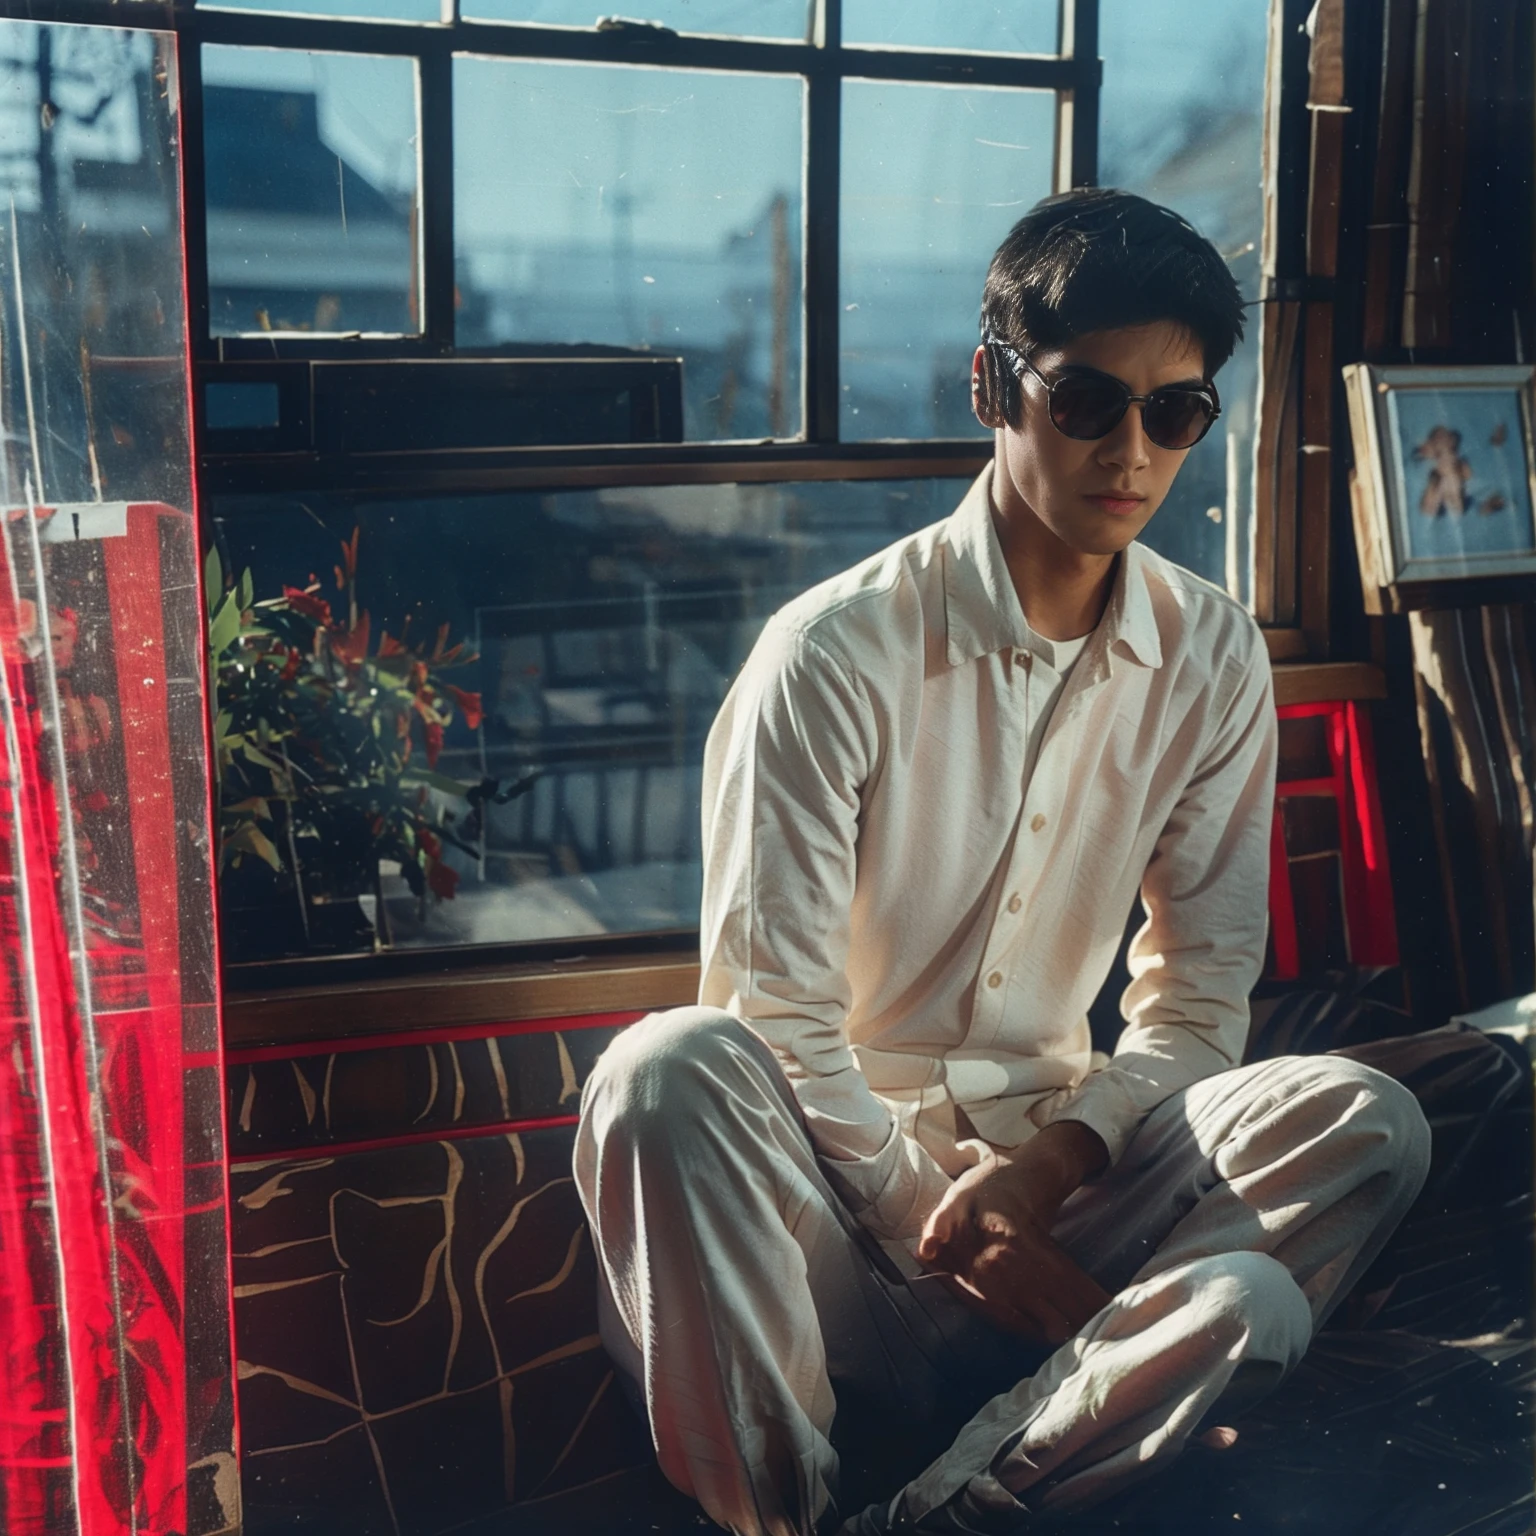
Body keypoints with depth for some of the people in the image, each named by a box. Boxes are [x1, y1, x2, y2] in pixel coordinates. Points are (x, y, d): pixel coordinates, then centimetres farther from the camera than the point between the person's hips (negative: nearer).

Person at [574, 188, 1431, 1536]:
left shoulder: (1213, 657, 1)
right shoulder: (839, 649, -12)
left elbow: (1201, 986, 3)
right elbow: (772, 1005, -13)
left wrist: (1047, 1165, -14)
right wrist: (943, 1231, -17)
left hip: (1055, 1143, 4)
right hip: (835, 1164, -4)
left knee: (1365, 1123, -24)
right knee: (668, 1067, -35)